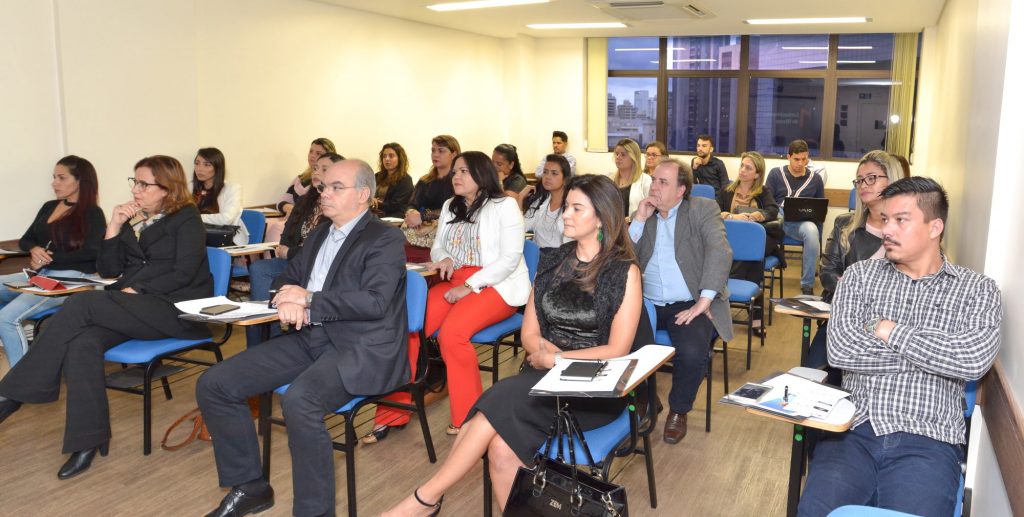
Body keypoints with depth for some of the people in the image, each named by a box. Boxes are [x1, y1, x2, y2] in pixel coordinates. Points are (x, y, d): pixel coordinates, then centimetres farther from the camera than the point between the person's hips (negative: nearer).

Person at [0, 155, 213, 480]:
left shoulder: (186, 219, 2)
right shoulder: (133, 219, 19)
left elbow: (184, 273, -10)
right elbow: (108, 270, 14)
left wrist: (137, 290, -16)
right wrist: (114, 226, 3)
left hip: (173, 308, -6)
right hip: (132, 307, 6)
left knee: (83, 303, -26)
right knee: (82, 344, -26)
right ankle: (89, 440, -23)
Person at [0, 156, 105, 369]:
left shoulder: (92, 214, -2)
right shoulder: (49, 207, 19)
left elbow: (91, 251, -15)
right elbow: (25, 240, 21)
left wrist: (49, 258, -12)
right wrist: (34, 250, -3)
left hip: (71, 277, -8)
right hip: (40, 274, 8)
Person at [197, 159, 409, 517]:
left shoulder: (385, 239, -6)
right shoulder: (320, 234, 19)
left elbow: (375, 301, -19)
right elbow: (288, 278, 21)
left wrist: (309, 299, -13)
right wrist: (286, 299, -4)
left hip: (361, 347, -8)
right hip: (310, 338, 8)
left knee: (299, 400, -36)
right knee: (213, 385, -1)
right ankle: (248, 486, 14)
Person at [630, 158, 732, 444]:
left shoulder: (703, 209, -1)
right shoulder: (642, 215, 12)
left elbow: (720, 252, -15)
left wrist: (703, 301, -23)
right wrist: (639, 220, -7)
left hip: (689, 304, -3)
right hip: (648, 303, 4)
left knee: (691, 354, -30)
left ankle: (679, 411, 2)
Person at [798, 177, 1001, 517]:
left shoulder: (977, 289, 9)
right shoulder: (860, 275, 12)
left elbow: (974, 361, -12)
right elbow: (839, 350, -4)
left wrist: (890, 332, -5)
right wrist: (936, 350, -2)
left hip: (927, 441, -1)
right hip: (853, 431, 1)